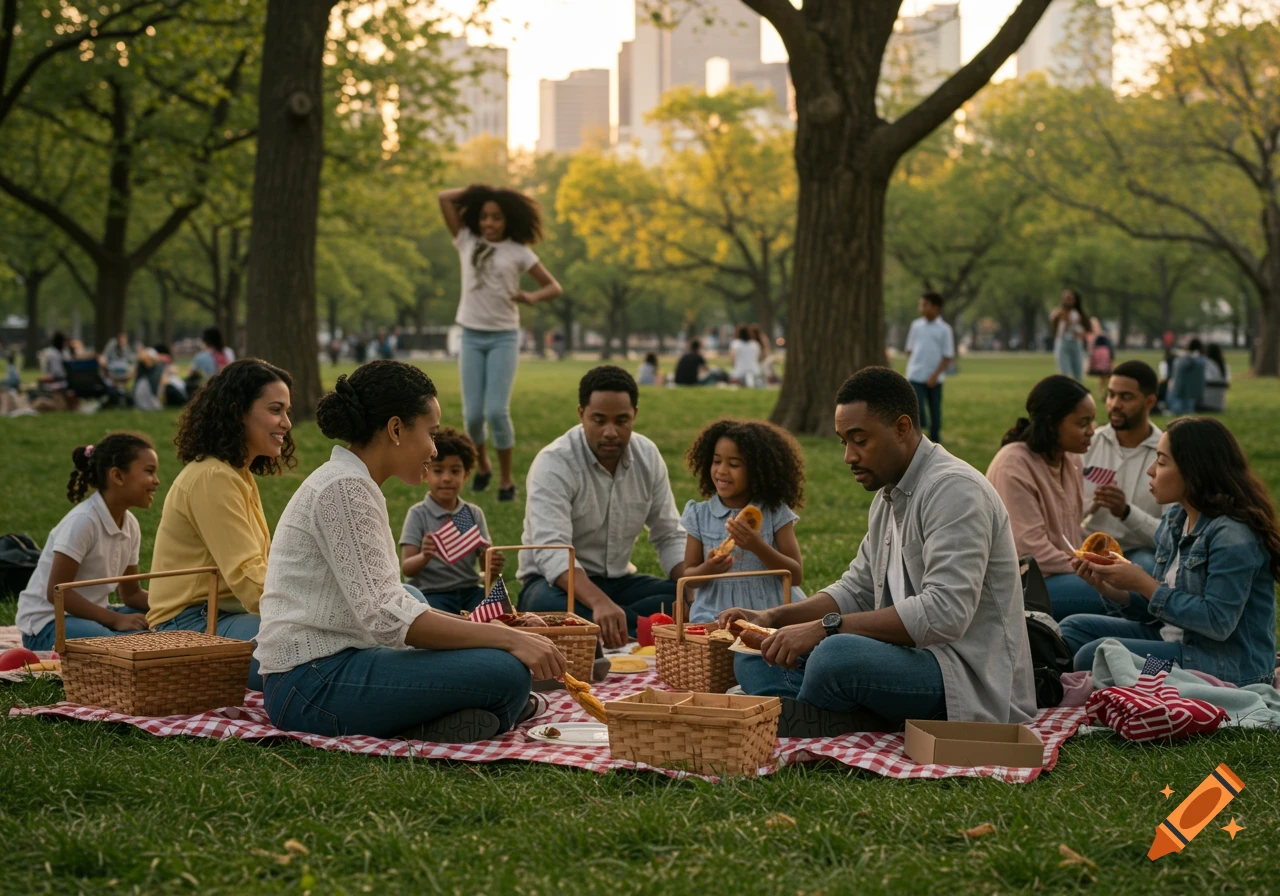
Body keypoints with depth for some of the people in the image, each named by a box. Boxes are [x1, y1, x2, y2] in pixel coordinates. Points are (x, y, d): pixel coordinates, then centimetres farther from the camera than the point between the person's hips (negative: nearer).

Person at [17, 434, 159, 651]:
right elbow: (57, 592, -23)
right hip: (47, 624, -8)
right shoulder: (83, 521, -20)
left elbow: (132, 594, 12)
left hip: (90, 614, 8)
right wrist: (116, 620, -27)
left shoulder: (130, 526, 4)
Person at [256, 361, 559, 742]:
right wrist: (508, 638, -21)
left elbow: (385, 599, 21)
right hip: (314, 684, -11)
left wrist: (480, 627, 11)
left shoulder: (350, 483, 18)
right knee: (506, 673, -22)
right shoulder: (344, 489, -14)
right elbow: (384, 616, -22)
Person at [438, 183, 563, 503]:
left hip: (504, 338, -2)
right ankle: (482, 464, 26)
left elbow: (554, 287, 2)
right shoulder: (467, 242, 5)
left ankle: (506, 479, 2)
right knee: (473, 413, -2)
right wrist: (478, 192, 7)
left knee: (496, 411, -13)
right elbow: (445, 198, 2)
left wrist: (531, 297, -17)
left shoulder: (518, 252, 0)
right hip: (472, 337, 2)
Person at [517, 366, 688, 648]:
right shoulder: (554, 463, -20)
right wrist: (599, 602, -52)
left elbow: (670, 537, 3)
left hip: (618, 581, 5)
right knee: (548, 604, -40)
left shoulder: (648, 456, -2)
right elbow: (551, 552, -33)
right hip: (559, 582, -5)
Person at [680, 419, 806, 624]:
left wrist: (758, 547, -17)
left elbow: (796, 576, -3)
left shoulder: (776, 513, 1)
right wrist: (706, 570, -15)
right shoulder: (700, 515, 5)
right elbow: (688, 578, 8)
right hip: (715, 613, 2)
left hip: (771, 612, -2)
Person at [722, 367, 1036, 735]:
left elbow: (944, 613, -28)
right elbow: (856, 591, 22)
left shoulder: (953, 489, -16)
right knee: (757, 657, 4)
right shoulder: (888, 495, 17)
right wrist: (772, 618, 5)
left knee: (836, 657, -38)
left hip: (966, 672, -11)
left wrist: (824, 627, -28)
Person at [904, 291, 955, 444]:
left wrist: (935, 375, -12)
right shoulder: (916, 325, 5)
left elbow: (948, 356, -3)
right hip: (915, 376, 1)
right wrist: (910, 368, 3)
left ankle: (935, 441, 22)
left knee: (935, 412, 9)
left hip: (934, 378, -1)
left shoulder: (944, 329, -3)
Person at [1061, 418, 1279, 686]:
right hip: (1173, 639, 10)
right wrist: (1109, 588, -5)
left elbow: (1218, 623, -25)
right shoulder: (1175, 519, 8)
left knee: (1095, 654, -21)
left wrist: (1143, 583, -20)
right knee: (1074, 629, 9)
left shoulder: (1233, 536, -20)